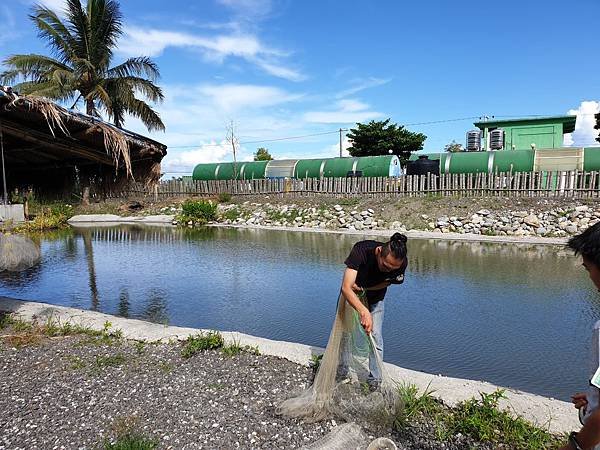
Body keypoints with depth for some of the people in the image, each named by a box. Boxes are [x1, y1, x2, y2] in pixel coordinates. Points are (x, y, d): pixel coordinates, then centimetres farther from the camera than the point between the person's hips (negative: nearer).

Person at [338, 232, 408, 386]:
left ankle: (375, 380, 12)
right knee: (344, 331, 8)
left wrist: (362, 288, -24)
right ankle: (341, 371, 29)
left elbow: (386, 283, -11)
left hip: (375, 297, 1)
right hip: (351, 295, -1)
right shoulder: (361, 250, -43)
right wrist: (363, 311, -62)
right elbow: (346, 288, -49)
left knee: (375, 336, -5)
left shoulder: (401, 264, -33)